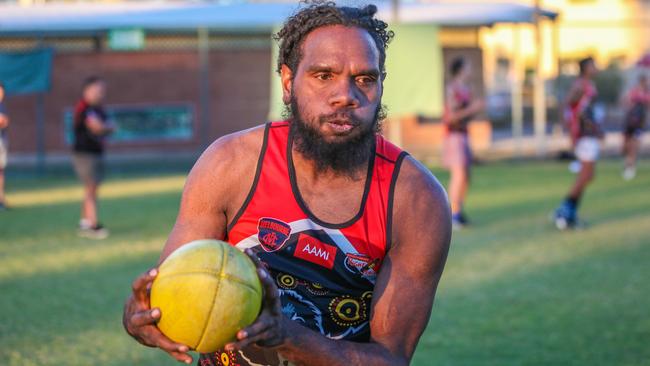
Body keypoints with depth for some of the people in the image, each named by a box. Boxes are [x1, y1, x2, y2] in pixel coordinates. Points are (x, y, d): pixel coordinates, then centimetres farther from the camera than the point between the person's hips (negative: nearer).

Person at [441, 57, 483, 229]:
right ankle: (454, 215, -13)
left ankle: (459, 211, 15)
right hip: (453, 136, -9)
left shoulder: (466, 90, 12)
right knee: (459, 174, -15)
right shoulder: (452, 89, -14)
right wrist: (471, 109, -16)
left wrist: (476, 108, 0)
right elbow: (451, 116, -20)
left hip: (463, 136, 9)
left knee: (466, 175, 8)